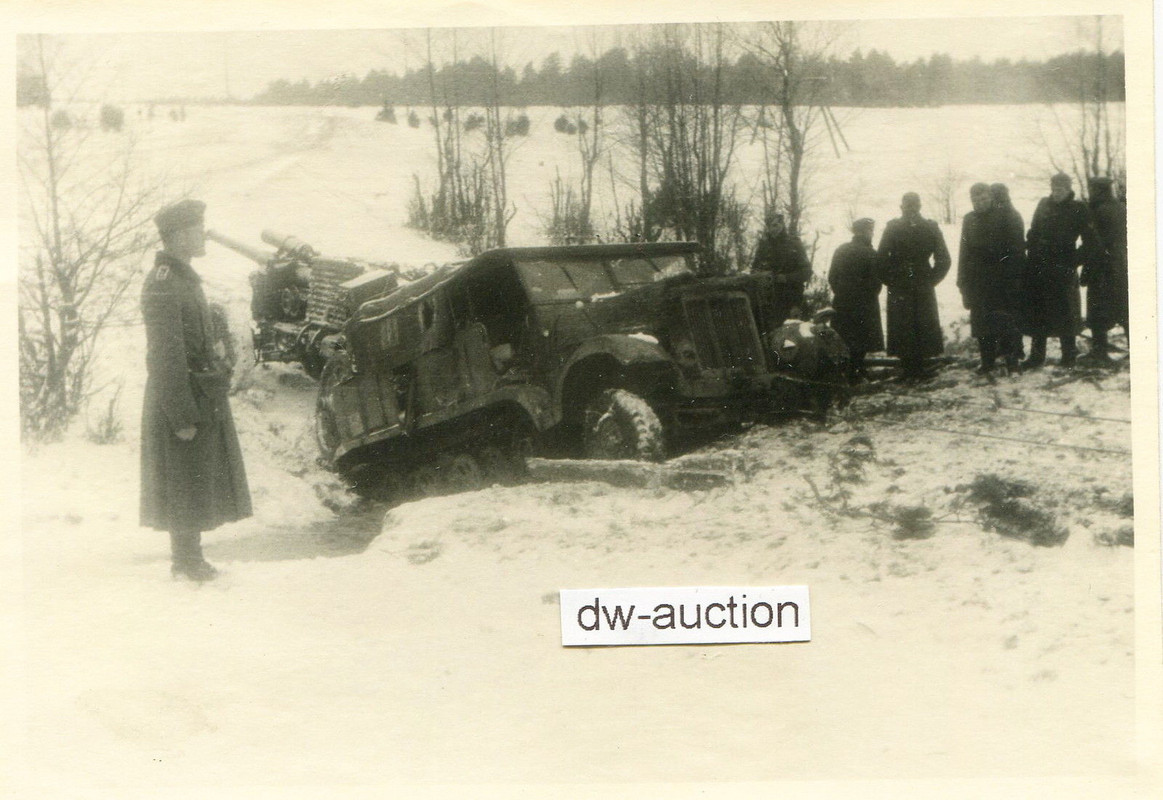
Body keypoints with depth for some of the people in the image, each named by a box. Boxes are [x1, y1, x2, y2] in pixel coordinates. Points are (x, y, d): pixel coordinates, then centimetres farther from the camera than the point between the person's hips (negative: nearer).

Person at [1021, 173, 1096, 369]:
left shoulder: (1078, 209, -2)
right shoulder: (1043, 205, 9)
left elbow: (1090, 241, -3)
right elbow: (1033, 234, 15)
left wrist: (1074, 261, -10)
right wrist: (1031, 255, 4)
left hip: (1062, 270, -4)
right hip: (1037, 268, 4)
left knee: (1064, 312, 1)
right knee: (1035, 311, 7)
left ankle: (1069, 354, 14)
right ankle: (1036, 355, 16)